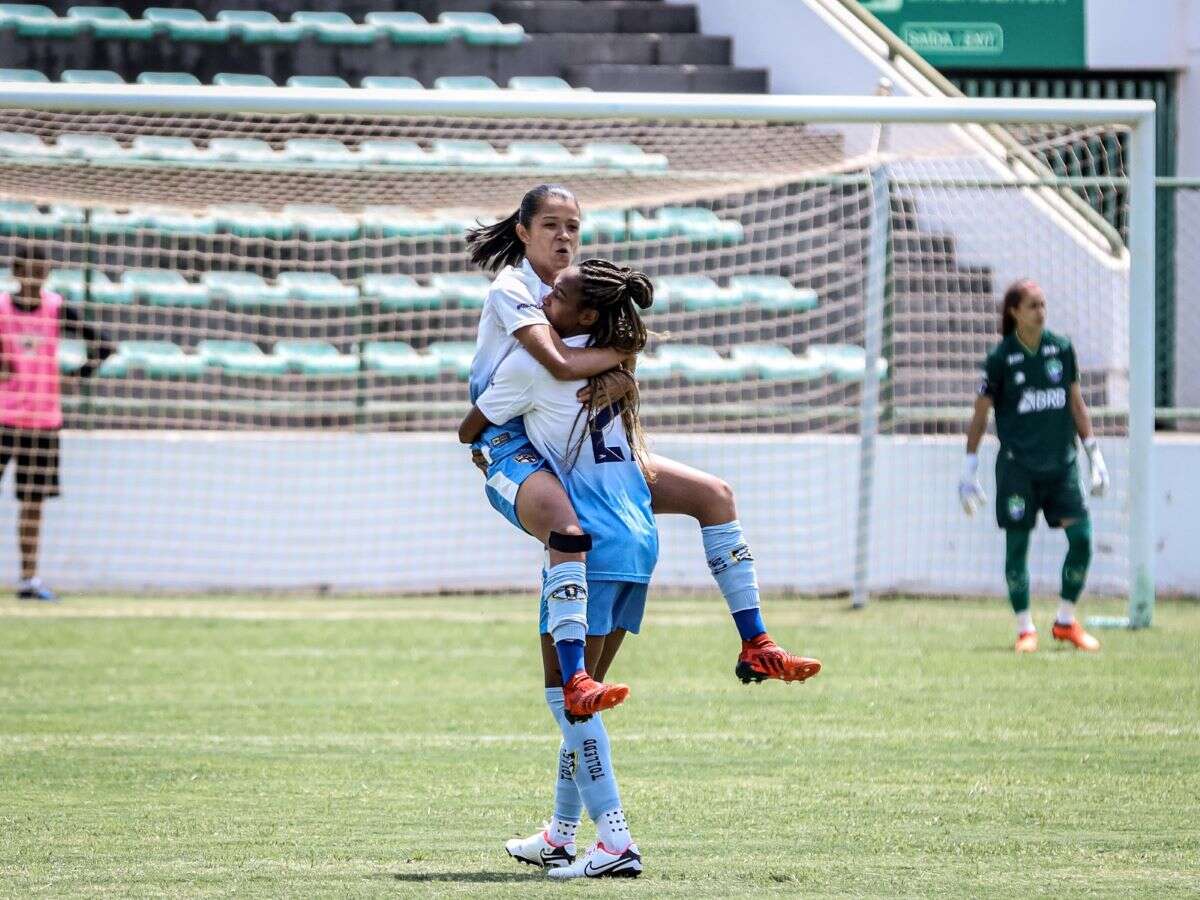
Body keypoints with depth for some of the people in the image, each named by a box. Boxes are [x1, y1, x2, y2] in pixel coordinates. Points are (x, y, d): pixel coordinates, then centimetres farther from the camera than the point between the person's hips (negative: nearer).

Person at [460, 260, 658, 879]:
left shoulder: (529, 365, -8)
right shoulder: (613, 361, 13)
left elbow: (468, 432, 4)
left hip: (591, 543, -8)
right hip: (639, 541, 8)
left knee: (566, 691, -5)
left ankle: (616, 843, -14)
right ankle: (561, 838, 23)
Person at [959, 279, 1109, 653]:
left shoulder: (1062, 348, 6)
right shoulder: (1001, 358, -3)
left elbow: (1077, 405, 14)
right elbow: (980, 415, 3)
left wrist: (1095, 455, 13)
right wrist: (969, 469, 0)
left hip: (1061, 463, 3)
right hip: (1018, 465, -3)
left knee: (1081, 537, -7)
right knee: (1017, 545, -2)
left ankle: (1066, 622, 8)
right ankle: (1025, 630, 8)